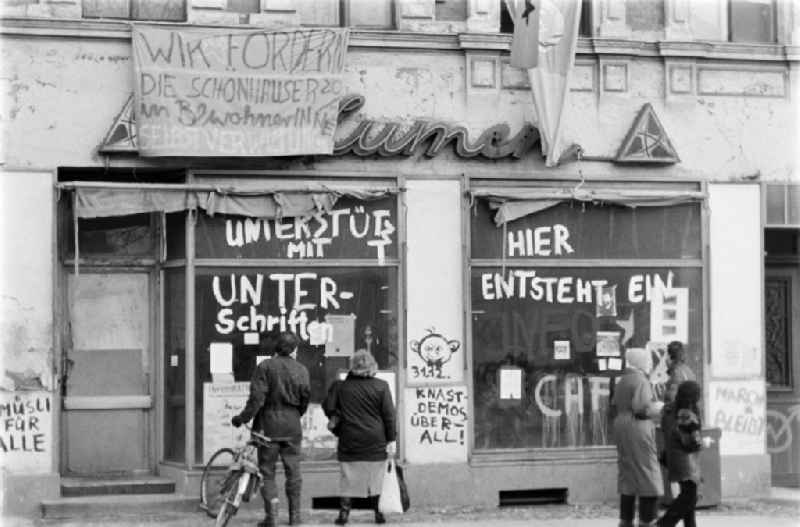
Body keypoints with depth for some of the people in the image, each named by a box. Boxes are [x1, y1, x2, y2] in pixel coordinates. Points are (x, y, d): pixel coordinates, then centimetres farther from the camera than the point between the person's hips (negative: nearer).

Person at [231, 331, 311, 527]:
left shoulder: (265, 367, -7)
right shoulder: (301, 369, 2)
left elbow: (257, 398, -13)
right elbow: (305, 397, 4)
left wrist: (242, 418, -6)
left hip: (269, 424, -2)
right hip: (292, 426, 3)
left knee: (267, 471, 5)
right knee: (293, 471, 10)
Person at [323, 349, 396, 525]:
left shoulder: (340, 386, -2)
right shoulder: (381, 386, -4)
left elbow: (328, 408, -1)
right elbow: (389, 414, -4)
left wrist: (338, 422, 18)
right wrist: (391, 439, 0)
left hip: (349, 441, 0)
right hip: (375, 442, 0)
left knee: (348, 478, 7)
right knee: (376, 478, 8)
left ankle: (344, 513, 4)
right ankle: (379, 513, 10)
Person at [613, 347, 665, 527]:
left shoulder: (622, 381, 15)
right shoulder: (641, 381, -13)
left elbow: (615, 406, 15)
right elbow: (642, 408, -20)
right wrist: (660, 406, -7)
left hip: (621, 427, 9)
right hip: (638, 430, -9)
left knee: (628, 478, 12)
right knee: (648, 478, -5)